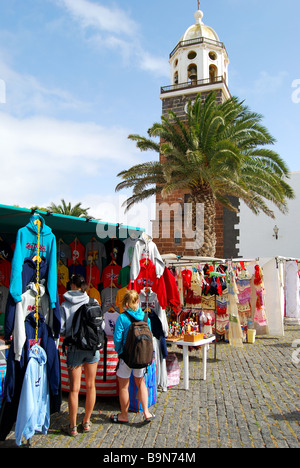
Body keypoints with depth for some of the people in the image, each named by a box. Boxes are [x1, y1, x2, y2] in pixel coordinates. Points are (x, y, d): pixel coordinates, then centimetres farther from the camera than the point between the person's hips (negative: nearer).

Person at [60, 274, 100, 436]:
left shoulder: (65, 305, -6)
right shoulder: (93, 302, -4)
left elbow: (61, 330, -7)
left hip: (74, 349, -1)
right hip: (93, 348, 2)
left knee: (74, 388, 7)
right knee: (91, 385, 13)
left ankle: (72, 427, 17)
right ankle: (86, 422, 26)